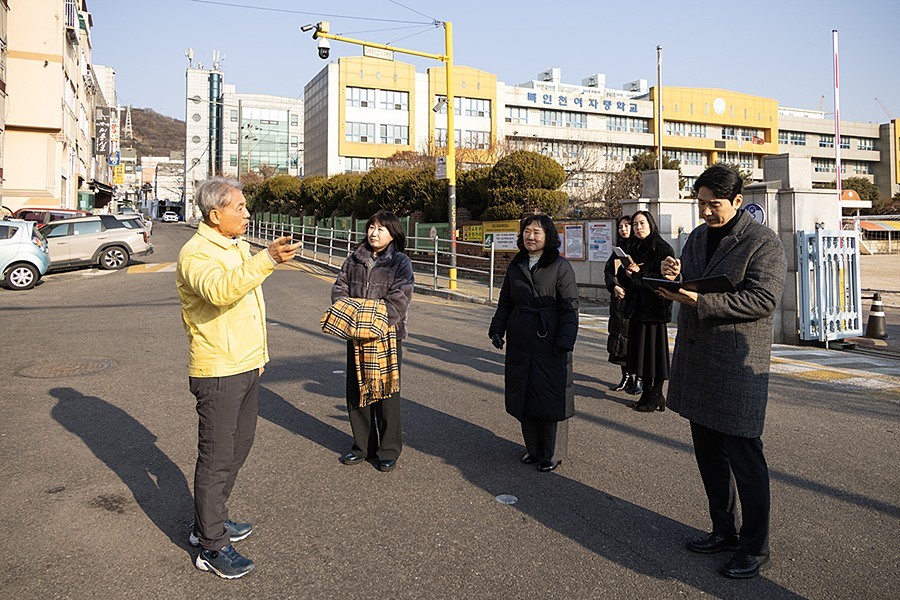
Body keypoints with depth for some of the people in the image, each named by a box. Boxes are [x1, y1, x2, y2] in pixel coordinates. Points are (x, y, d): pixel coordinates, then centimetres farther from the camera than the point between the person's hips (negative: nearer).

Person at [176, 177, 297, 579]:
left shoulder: (238, 248, 15)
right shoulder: (196, 253, -15)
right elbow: (220, 290, -37)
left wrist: (259, 354, 24)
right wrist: (267, 260, -45)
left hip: (247, 367, 9)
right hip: (218, 372, -9)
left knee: (236, 450, 19)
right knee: (216, 458, 0)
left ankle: (209, 522, 35)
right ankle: (212, 547, 12)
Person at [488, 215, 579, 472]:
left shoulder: (561, 267, -5)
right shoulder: (515, 266, 12)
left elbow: (570, 307, -7)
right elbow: (505, 302, 18)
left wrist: (564, 342, -15)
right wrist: (497, 329, 8)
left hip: (549, 342, -5)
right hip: (520, 341, 6)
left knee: (551, 396, 1)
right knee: (523, 395, 10)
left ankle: (552, 454, 15)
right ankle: (533, 448, 26)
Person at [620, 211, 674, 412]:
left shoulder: (663, 249, -8)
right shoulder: (633, 249, 14)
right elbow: (622, 276, 11)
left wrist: (637, 275, -16)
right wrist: (628, 271, -11)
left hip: (654, 307, -7)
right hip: (636, 306, 7)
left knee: (654, 348, -3)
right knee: (640, 348, 9)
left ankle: (656, 396, 7)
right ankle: (647, 393, 17)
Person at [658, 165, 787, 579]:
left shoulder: (763, 242, -9)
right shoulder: (697, 236, 14)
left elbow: (762, 298, -19)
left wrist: (700, 301, -25)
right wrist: (672, 277, -6)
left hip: (738, 364, -7)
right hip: (696, 359, 8)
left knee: (744, 458, 0)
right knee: (708, 453, 16)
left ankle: (755, 549, 15)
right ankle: (724, 532, 31)